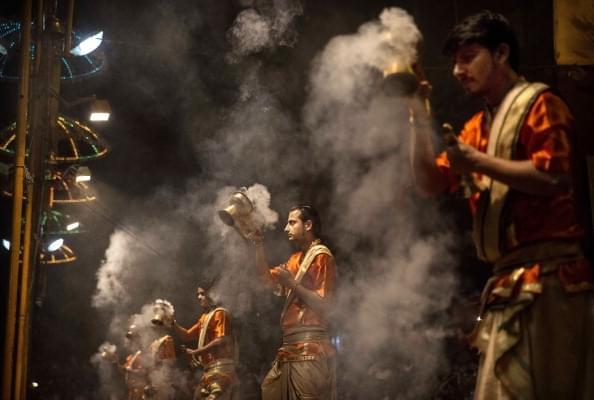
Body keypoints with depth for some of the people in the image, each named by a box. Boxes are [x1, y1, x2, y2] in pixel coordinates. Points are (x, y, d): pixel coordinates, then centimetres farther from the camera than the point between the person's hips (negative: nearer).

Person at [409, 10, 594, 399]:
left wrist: (479, 162, -12)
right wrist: (421, 121, 9)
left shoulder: (538, 103, -4)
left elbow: (553, 177, -18)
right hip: (509, 281, 9)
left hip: (545, 277, -9)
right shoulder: (478, 126, 21)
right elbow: (430, 183, 19)